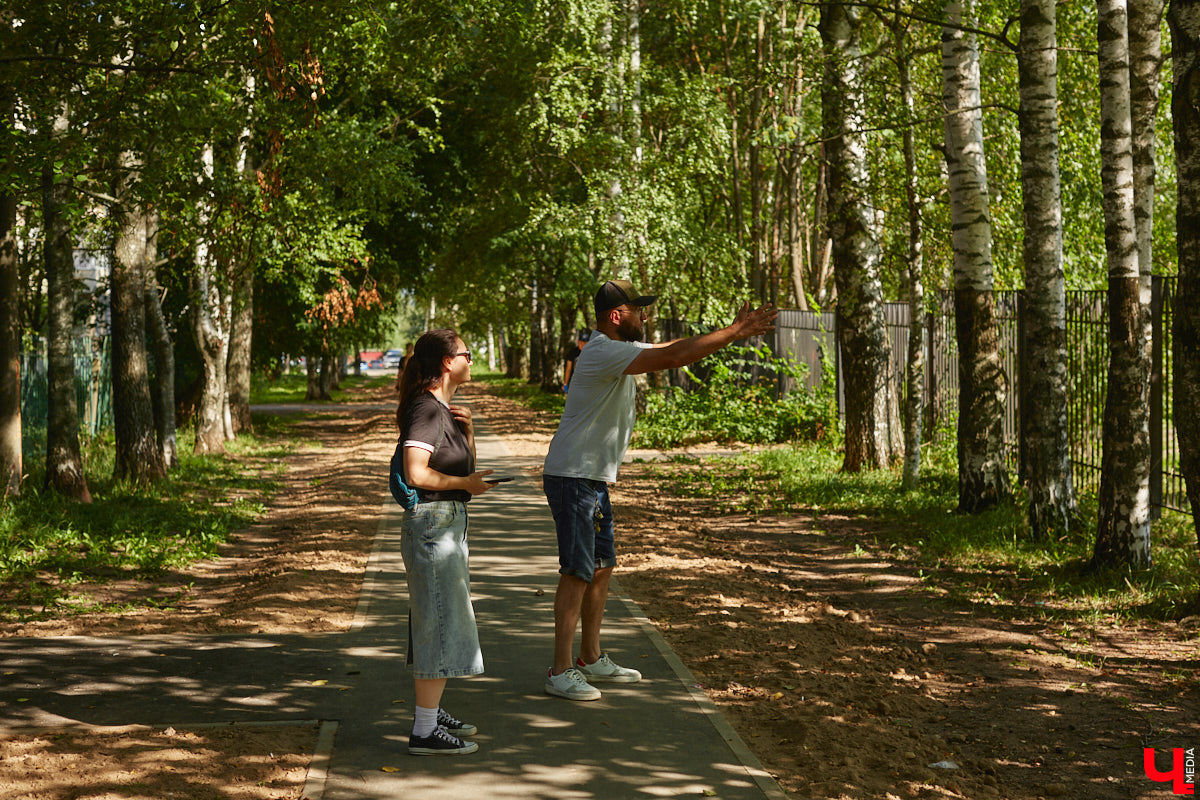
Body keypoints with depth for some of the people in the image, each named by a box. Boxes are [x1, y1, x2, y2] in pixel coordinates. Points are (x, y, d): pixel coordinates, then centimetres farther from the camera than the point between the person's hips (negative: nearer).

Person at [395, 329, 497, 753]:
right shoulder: (425, 409, -16)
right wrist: (466, 483, -14)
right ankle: (425, 730, -4)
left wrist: (467, 428, 5)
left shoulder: (443, 409, 14)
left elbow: (464, 463, 22)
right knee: (440, 623, -8)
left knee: (440, 621, 18)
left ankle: (432, 711, 29)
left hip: (449, 523, 11)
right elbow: (416, 473, -26)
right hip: (432, 522, -11)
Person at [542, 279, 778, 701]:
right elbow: (674, 356, -28)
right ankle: (561, 671, -3)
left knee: (602, 567, 15)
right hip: (573, 478, -11)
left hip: (593, 479, 11)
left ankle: (591, 659, 26)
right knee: (578, 572, -8)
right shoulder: (603, 353, -21)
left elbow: (670, 349, 15)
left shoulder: (619, 348, 12)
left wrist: (734, 331, 6)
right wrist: (735, 332, -23)